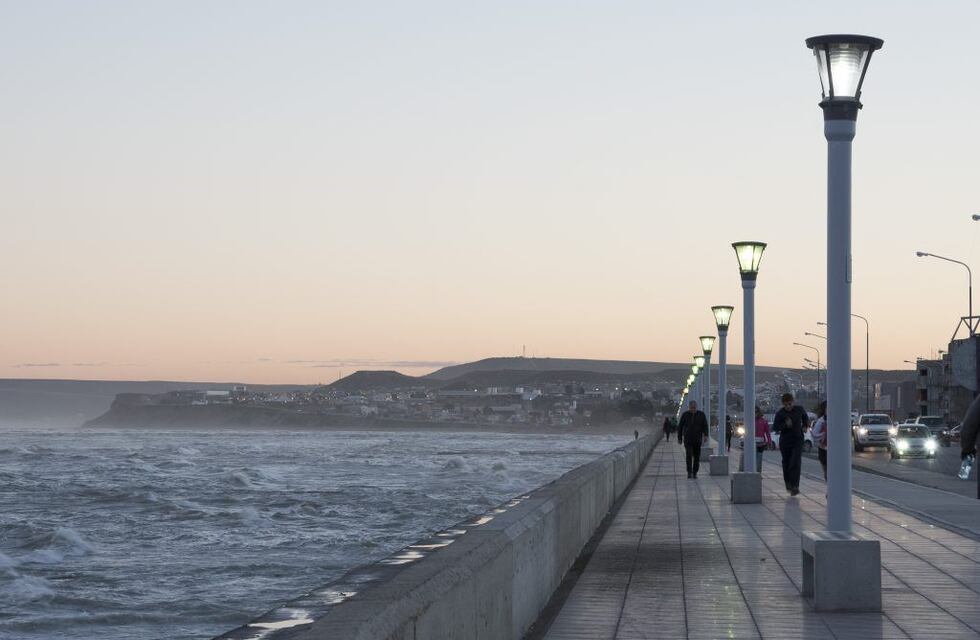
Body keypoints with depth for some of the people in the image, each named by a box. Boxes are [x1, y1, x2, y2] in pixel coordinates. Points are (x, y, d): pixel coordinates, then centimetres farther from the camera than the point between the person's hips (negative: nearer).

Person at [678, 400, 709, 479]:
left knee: (697, 457, 5)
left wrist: (706, 436, -18)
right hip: (687, 439, -1)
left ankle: (695, 473, 17)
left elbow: (705, 426, -4)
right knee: (689, 456, -14)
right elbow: (680, 427, 7)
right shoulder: (685, 415, -1)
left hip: (697, 439, 1)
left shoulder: (701, 414, 0)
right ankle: (689, 473, -14)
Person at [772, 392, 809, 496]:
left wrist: (805, 426, 3)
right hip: (785, 441, 1)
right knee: (786, 464, 10)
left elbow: (805, 417, 21)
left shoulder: (799, 410, 0)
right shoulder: (780, 413, -7)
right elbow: (775, 427, -9)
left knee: (796, 463, -15)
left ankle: (795, 486, -19)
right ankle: (788, 484, 30)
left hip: (798, 441, 0)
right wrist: (785, 425, -25)